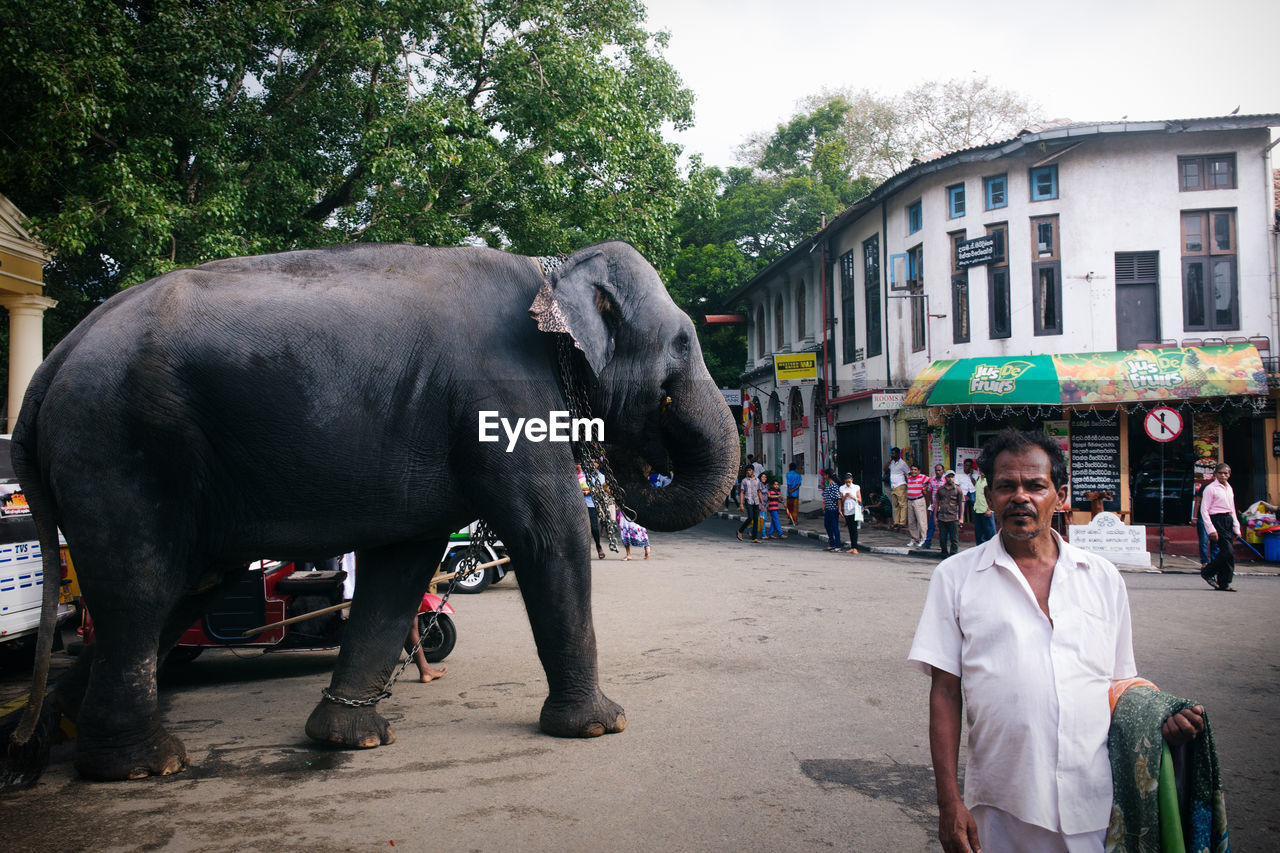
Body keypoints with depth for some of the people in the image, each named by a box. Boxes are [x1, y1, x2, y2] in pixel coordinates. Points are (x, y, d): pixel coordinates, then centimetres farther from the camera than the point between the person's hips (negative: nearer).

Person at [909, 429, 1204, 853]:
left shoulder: (1103, 577, 8)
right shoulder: (956, 576, 0)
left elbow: (1120, 682, 15)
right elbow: (945, 693, -2)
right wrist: (949, 801, -6)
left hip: (1095, 806, 2)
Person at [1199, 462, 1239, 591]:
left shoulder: (1229, 489, 17)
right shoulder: (1210, 489, -6)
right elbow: (1204, 510, -10)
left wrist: (1237, 528, 18)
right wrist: (1211, 529, -16)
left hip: (1228, 520, 7)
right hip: (1217, 520, -7)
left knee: (1229, 553, 4)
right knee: (1228, 551, -15)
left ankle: (1223, 584, 11)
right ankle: (1207, 572, 2)